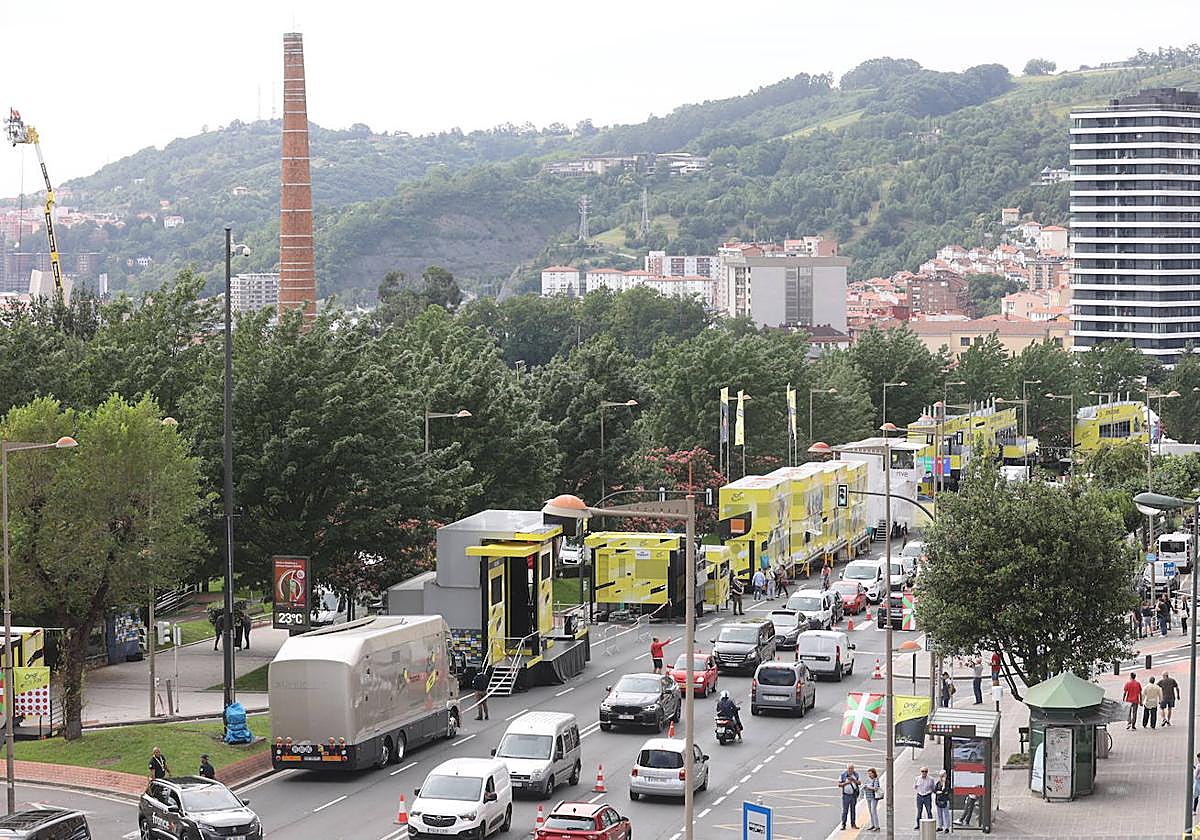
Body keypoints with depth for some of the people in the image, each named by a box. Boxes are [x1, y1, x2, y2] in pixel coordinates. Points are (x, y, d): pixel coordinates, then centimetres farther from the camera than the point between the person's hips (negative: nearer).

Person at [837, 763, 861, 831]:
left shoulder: (856, 774, -1)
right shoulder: (843, 775, -9)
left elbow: (859, 783, -2)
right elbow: (839, 784, -8)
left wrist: (854, 780, -21)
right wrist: (846, 783, -24)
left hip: (854, 795, 3)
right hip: (846, 795, -3)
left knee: (853, 810, 9)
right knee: (845, 810, -7)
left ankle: (853, 824, 16)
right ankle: (843, 825, -6)